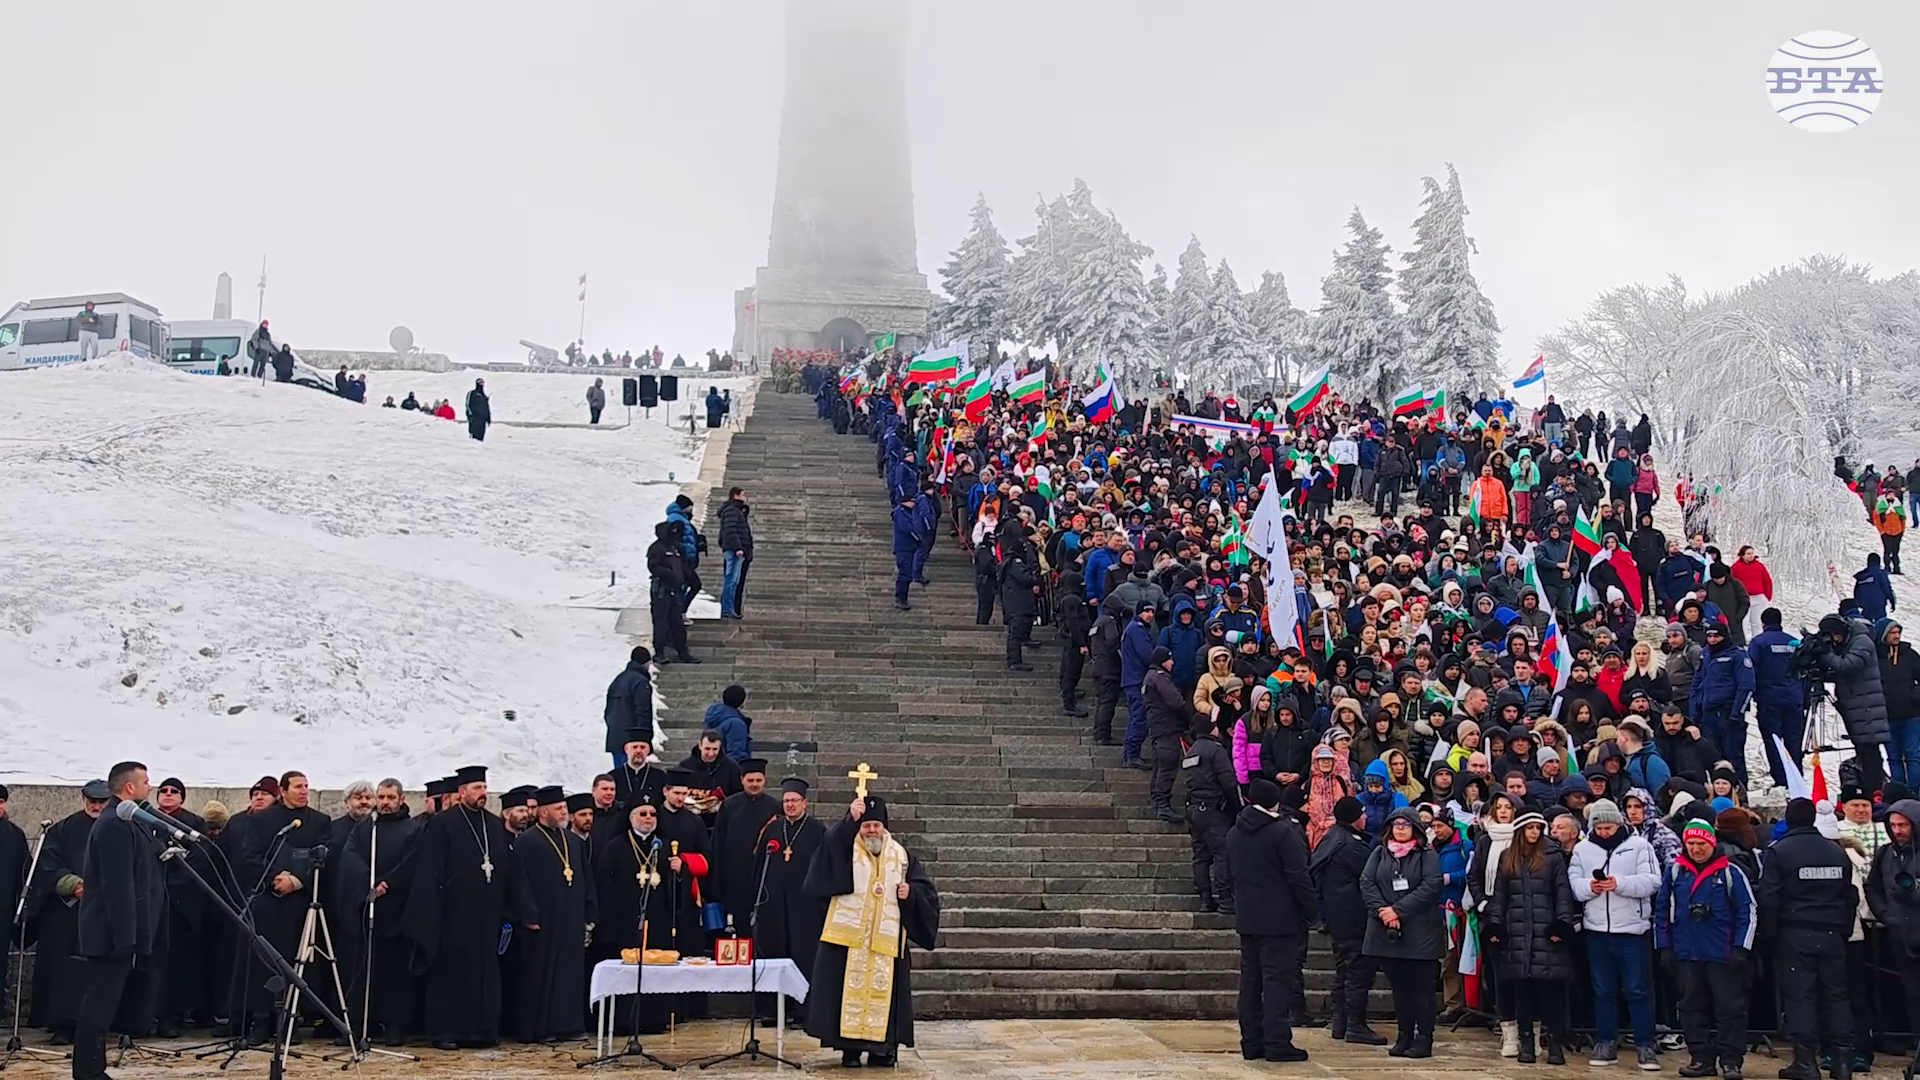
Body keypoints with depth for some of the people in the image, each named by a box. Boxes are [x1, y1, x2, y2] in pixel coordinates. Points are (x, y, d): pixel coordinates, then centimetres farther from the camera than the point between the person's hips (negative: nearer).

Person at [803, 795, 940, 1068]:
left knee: (882, 991, 4)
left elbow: (925, 889, 13)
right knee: (851, 990, -2)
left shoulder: (900, 855, 10)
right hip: (848, 936, -2)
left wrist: (911, 892, -8)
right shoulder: (847, 849, 3)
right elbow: (831, 845, -21)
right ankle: (850, 1047, 5)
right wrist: (850, 820, -34)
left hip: (886, 940, 2)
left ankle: (882, 1047, 12)